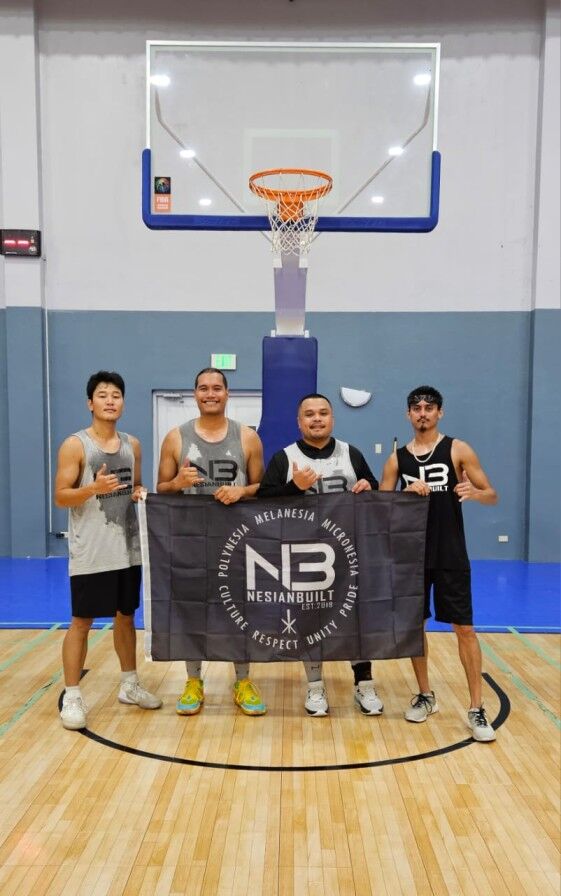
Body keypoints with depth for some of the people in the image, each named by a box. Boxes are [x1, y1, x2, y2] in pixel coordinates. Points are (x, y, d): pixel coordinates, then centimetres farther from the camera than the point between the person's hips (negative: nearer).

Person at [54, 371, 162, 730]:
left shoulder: (133, 445, 7)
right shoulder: (75, 445, -7)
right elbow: (60, 497, -9)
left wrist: (141, 494, -5)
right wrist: (93, 488, -26)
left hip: (128, 549, 5)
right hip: (90, 552, -5)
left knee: (126, 617, 15)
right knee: (82, 622, 3)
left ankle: (130, 684, 31)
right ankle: (72, 696, 17)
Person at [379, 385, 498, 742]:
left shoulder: (458, 450, -2)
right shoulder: (396, 459, 5)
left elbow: (492, 496, -2)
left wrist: (474, 492, -23)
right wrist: (408, 493, -14)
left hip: (450, 555, -3)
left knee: (464, 628, 0)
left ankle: (477, 709, 12)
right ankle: (425, 696, 28)